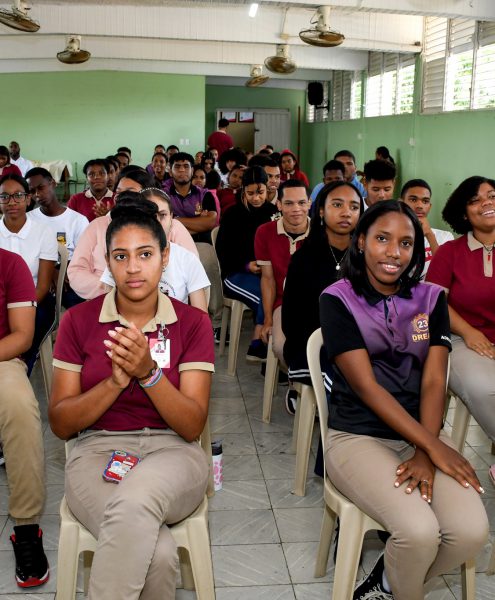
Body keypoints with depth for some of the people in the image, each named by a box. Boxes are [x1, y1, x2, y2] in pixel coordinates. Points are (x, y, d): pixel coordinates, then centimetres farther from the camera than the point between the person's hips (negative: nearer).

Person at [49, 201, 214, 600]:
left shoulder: (192, 323, 2)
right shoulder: (79, 320, 4)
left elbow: (193, 427, -4)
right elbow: (60, 424, 1)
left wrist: (148, 372, -20)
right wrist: (115, 381, -16)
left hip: (172, 452, 0)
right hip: (98, 452, 0)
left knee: (135, 499, -37)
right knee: (158, 553, -31)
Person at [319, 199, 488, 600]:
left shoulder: (432, 299, 7)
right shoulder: (338, 300, -6)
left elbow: (434, 382, -1)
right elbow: (366, 386, -12)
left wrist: (426, 452, -17)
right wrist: (434, 448, -17)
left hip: (423, 433, 4)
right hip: (359, 436, -4)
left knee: (472, 532, -19)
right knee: (420, 530, -27)